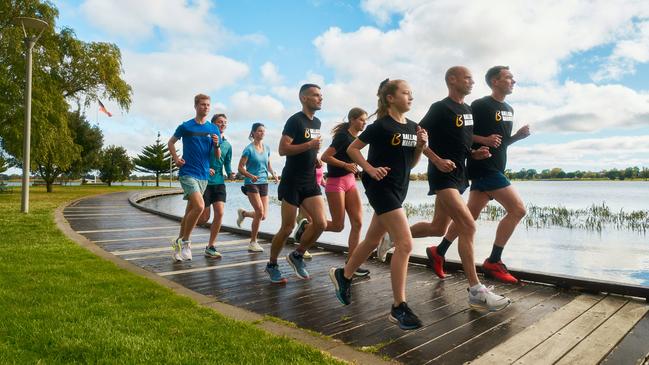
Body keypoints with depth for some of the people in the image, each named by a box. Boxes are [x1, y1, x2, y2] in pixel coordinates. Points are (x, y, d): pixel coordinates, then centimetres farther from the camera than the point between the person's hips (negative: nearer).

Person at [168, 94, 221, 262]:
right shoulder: (185, 126, -1)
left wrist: (216, 144, -12)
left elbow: (218, 156, 8)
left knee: (190, 210, 11)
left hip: (203, 175, 5)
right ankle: (184, 242, -3)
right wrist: (176, 159, -1)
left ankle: (180, 243, 25)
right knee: (199, 206, -20)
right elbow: (170, 143, 13)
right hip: (188, 172, -5)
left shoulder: (213, 129, 8)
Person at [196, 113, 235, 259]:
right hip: (204, 181, -4)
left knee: (220, 213, -10)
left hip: (219, 182, 4)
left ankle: (211, 247, 4)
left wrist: (230, 174, -6)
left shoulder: (227, 145, 11)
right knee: (204, 217, -2)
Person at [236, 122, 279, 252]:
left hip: (263, 183, 6)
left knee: (263, 216, 3)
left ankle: (243, 213, 34)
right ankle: (253, 242, 3)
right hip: (251, 183, -6)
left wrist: (273, 174, 1)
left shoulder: (267, 148, 9)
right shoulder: (249, 149, -7)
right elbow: (240, 168, -8)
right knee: (260, 212, -13)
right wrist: (250, 176, -25)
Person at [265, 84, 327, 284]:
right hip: (292, 182, -7)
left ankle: (297, 256, 17)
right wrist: (309, 145, -24)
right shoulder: (295, 120, -10)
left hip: (310, 182, 7)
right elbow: (282, 149, -18)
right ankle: (272, 265, 20)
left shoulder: (317, 122, 15)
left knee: (321, 223, -5)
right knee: (287, 228, -1)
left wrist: (315, 157, 11)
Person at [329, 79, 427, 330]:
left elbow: (411, 162, 14)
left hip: (398, 189, 8)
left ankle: (343, 275, 38)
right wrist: (370, 169, -17)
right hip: (380, 187, -8)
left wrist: (420, 145, -3)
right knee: (405, 244, -14)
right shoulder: (381, 126, -11)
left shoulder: (412, 127, 10)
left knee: (372, 240, 17)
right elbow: (352, 149, -6)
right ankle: (398, 307, -4)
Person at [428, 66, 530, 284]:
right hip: (483, 167, -9)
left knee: (470, 216, 9)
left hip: (495, 169, 9)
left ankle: (438, 252, 20)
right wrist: (484, 139, -22)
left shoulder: (509, 110, 18)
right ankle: (493, 263, -3)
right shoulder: (480, 106, -9)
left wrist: (518, 136, 6)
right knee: (517, 209, -11)